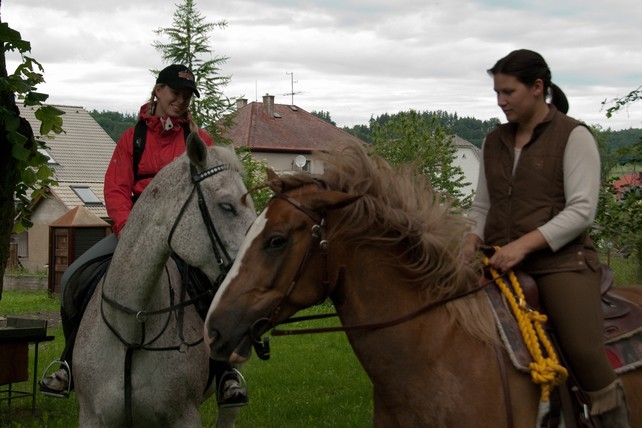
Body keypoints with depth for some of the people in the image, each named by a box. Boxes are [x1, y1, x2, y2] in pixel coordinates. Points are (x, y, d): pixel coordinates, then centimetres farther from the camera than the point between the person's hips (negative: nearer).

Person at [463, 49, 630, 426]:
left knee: (584, 350, -23)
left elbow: (581, 210, -11)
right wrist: (472, 241, -1)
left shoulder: (573, 136, -3)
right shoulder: (495, 142, 15)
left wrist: (523, 244, -20)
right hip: (501, 264, 6)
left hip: (560, 259, -6)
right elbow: (482, 206, 21)